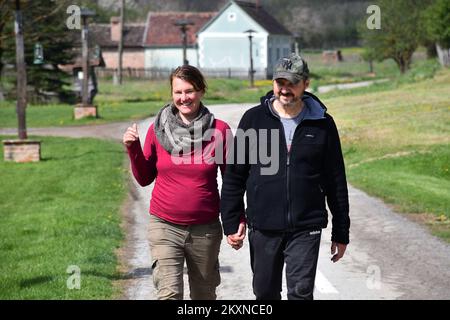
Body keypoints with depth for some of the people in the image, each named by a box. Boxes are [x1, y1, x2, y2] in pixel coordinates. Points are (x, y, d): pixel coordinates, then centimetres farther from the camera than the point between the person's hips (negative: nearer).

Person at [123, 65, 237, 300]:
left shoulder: (219, 130, -4)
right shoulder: (157, 130, -1)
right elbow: (144, 178, 8)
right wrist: (133, 149, -7)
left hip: (205, 228, 0)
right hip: (165, 227, 0)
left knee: (204, 295, 14)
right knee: (168, 293, -12)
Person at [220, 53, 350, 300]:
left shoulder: (321, 124, 2)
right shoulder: (254, 119, 2)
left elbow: (336, 181, 7)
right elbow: (234, 176, 6)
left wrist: (341, 232, 8)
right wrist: (231, 223, 3)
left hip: (306, 229, -1)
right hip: (263, 228, 2)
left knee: (301, 293, -7)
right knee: (265, 293, 12)